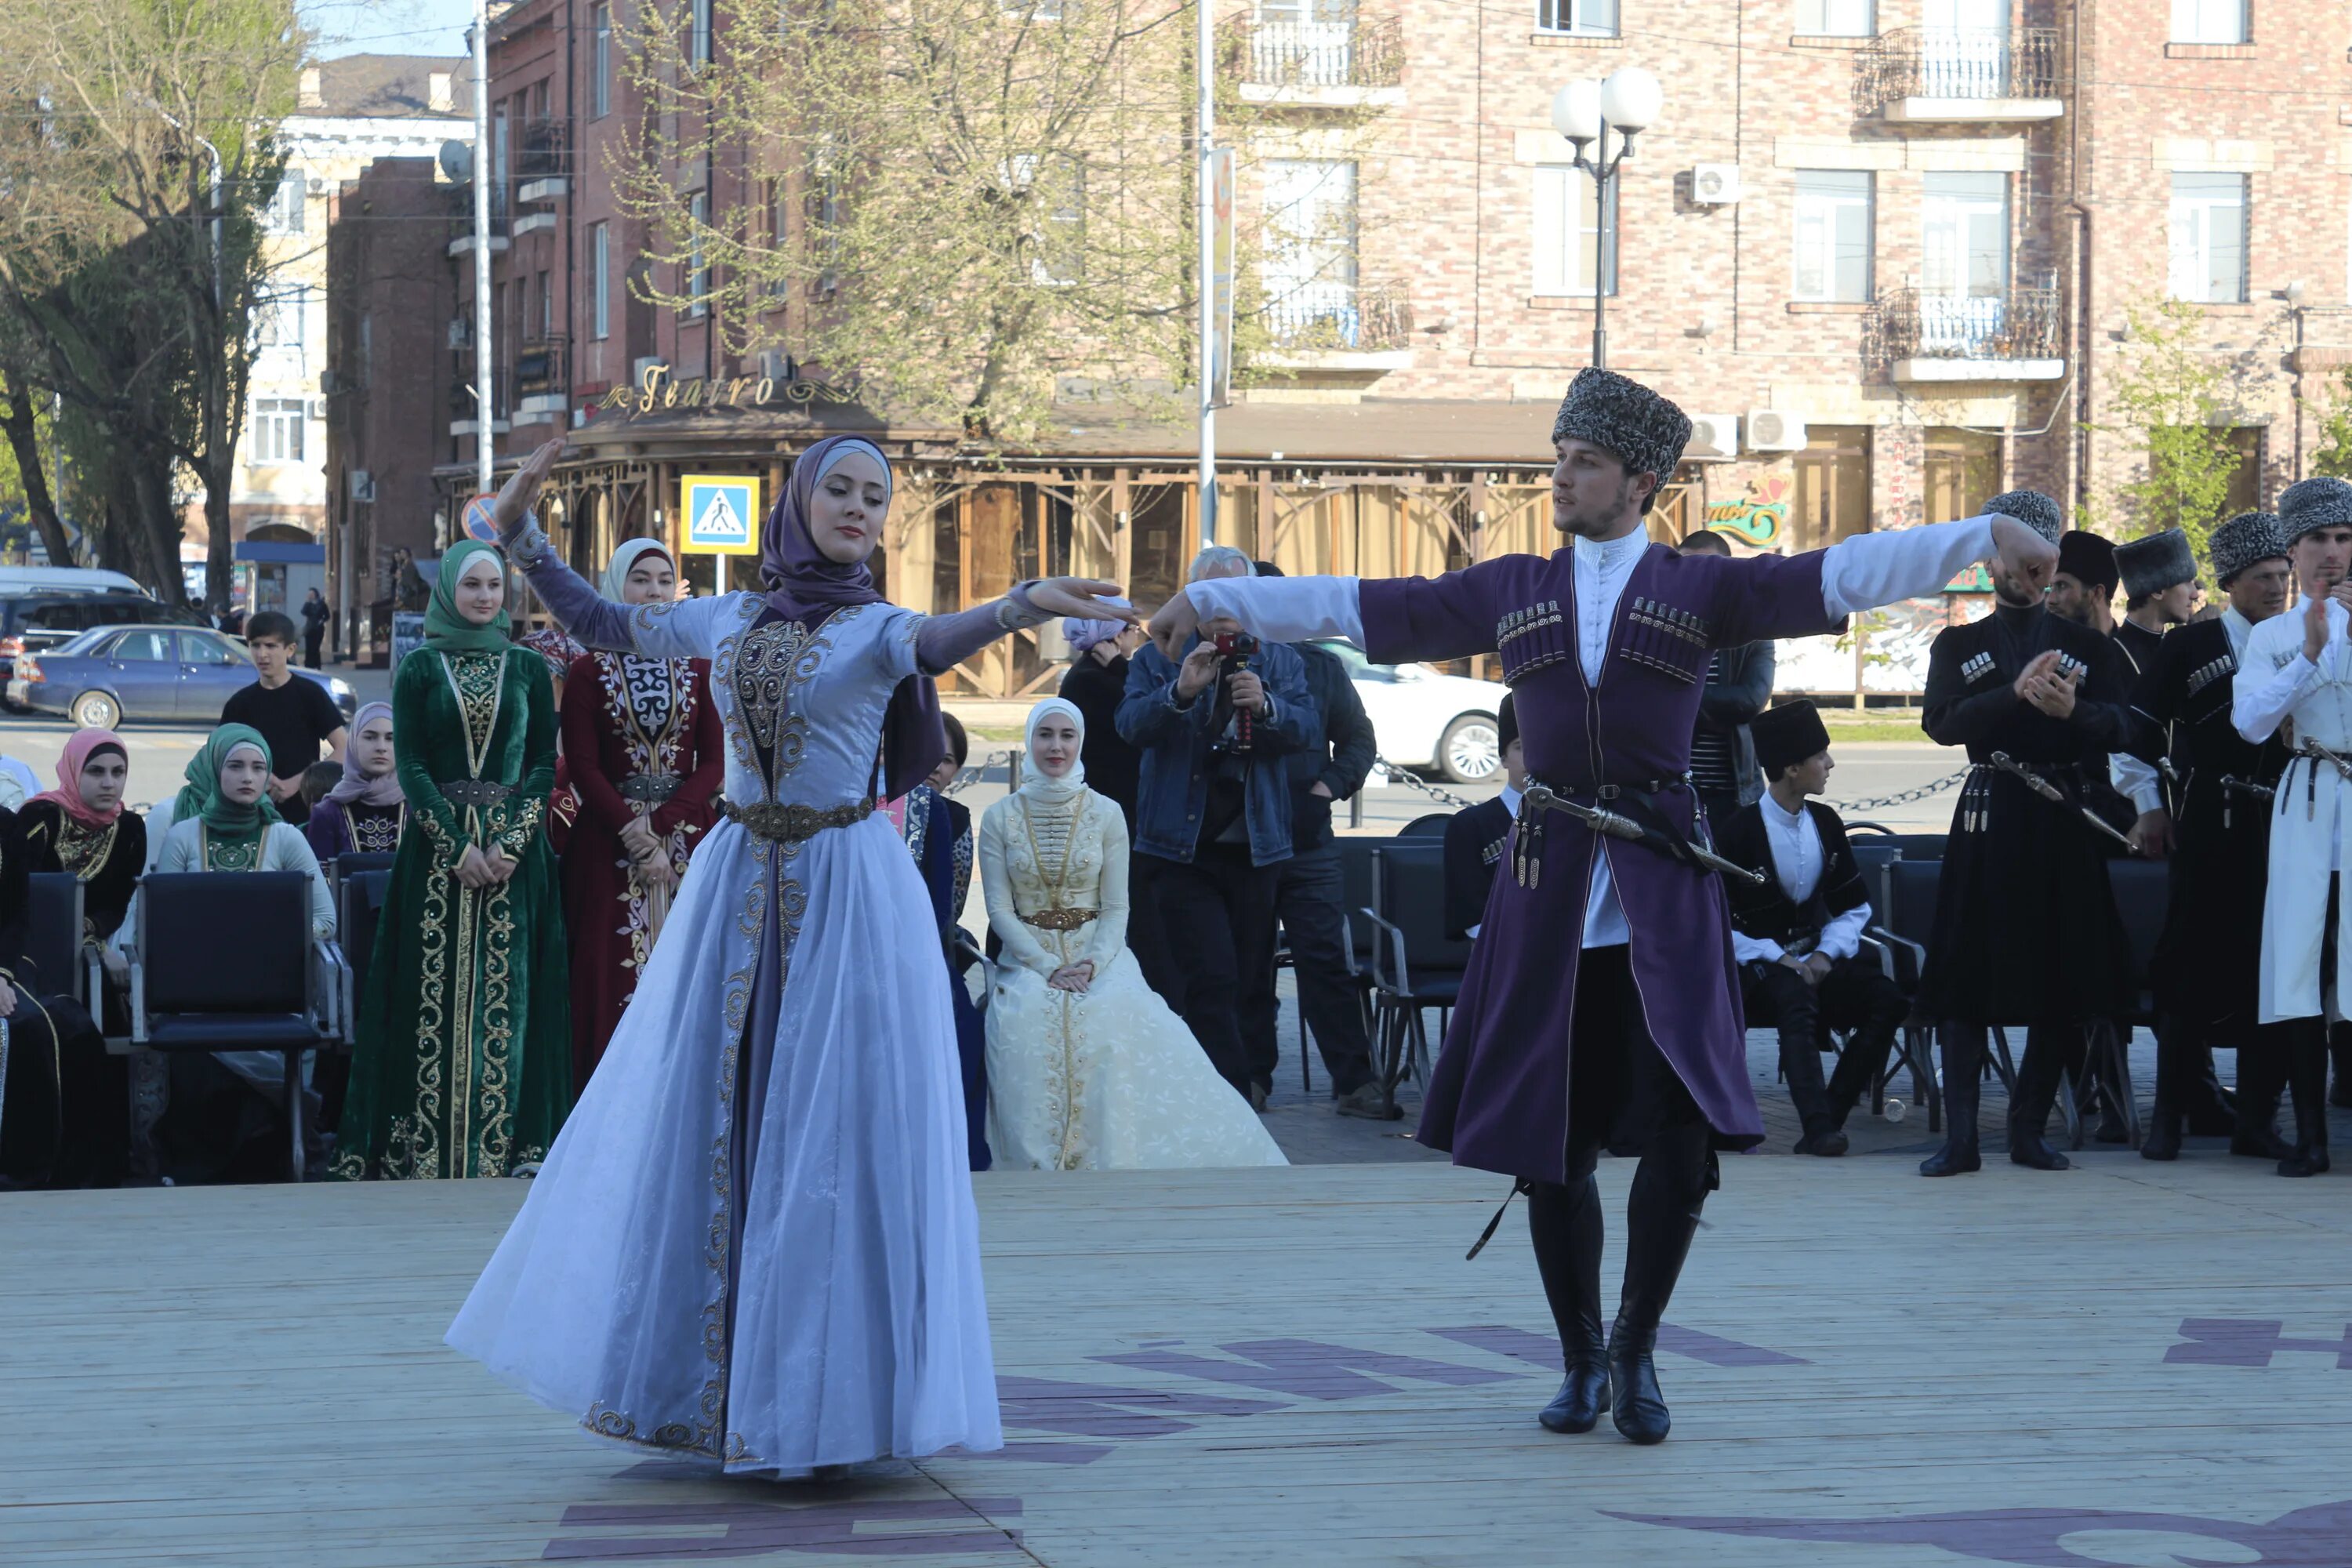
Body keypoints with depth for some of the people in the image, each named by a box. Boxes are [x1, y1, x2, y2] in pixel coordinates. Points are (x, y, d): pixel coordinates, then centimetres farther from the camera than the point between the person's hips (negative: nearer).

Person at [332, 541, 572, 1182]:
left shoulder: (528, 668, 8)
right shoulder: (419, 669, 4)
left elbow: (545, 763, 3)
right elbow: (410, 768, -1)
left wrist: (510, 845, -10)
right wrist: (458, 846, -12)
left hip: (515, 850, 1)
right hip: (435, 851, -1)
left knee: (506, 993, -2)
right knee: (437, 996, -3)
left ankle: (500, 1147, -1)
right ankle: (429, 1149, -2)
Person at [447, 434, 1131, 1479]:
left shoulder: (874, 629, -2)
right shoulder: (728, 620, 11)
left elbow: (933, 645, -25)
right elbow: (597, 623, 22)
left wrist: (1022, 607, -44)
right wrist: (519, 528, 18)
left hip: (846, 893, -5)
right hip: (737, 883, 5)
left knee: (827, 1133, -5)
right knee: (716, 1122, 5)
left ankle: (825, 1401, -1)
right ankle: (723, 1391, 13)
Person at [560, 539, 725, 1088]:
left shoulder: (699, 667, 8)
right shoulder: (589, 670, 3)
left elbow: (715, 761, 3)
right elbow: (582, 766, -2)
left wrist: (660, 825, -10)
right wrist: (632, 833, -13)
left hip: (687, 834, 2)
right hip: (608, 842, -1)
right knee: (612, 978, -5)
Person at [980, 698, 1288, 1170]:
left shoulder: (1106, 815, 5)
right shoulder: (1000, 819, 5)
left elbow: (1117, 908, 2)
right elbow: (999, 908, 0)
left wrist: (1092, 963, -16)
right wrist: (1048, 967, -14)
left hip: (1097, 955, 0)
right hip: (1029, 958, 0)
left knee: (1111, 1018, -33)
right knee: (1027, 1020, -33)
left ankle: (1112, 1162, -23)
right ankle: (1044, 1166, -25)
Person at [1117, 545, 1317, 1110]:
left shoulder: (1280, 661, 11)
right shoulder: (1157, 659, 5)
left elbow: (1305, 728, -3)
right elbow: (1131, 725, -11)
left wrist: (1266, 706, -23)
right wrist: (1179, 692, -28)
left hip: (1256, 844, 3)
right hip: (1183, 846, -3)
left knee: (1251, 976, 9)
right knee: (1213, 977, -12)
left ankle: (1254, 1079, 21)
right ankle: (1235, 1097, -14)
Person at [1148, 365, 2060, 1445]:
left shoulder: (1701, 589, 4)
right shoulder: (1511, 592, 11)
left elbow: (1841, 575, -7)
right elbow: (1366, 608, 12)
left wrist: (1985, 536, -20)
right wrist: (1212, 599, 10)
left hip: (1661, 890, -2)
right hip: (1549, 888, 2)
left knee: (1683, 1134, -9)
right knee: (1550, 1145, 4)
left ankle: (1637, 1349, 11)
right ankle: (1583, 1362, 21)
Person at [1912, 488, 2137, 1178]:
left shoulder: (2087, 646, 12)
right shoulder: (1958, 646, 10)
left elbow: (2120, 727, -1)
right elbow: (1941, 722, -7)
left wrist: (2073, 710, -23)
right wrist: (2017, 694, -21)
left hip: (2064, 822, 1)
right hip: (1986, 821, -1)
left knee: (2063, 986, 1)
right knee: (1968, 976, -5)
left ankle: (2029, 1129, 12)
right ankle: (1960, 1137, -4)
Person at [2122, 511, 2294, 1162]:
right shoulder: (2188, 646, 2)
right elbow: (2138, 731, 3)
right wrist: (2151, 808, -1)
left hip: (2283, 830, 3)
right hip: (2208, 832, -3)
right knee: (2193, 963, -1)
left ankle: (2257, 1120, 10)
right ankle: (2170, 1115, 5)